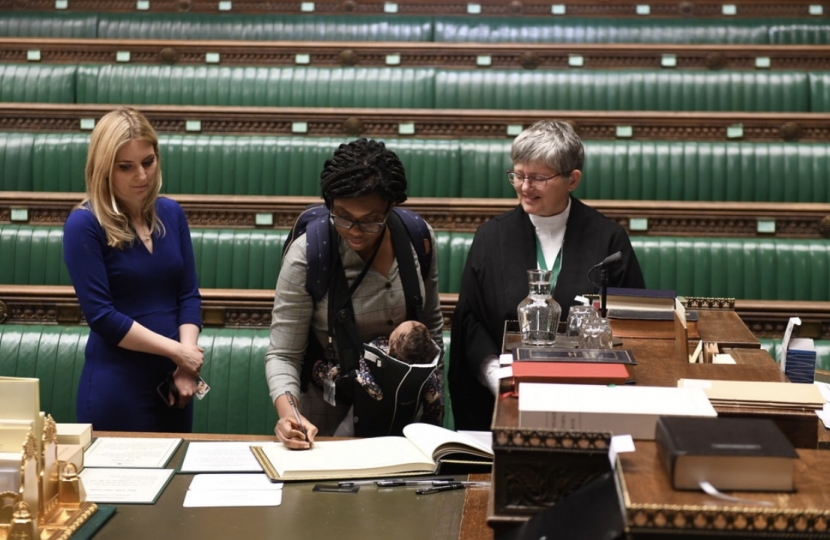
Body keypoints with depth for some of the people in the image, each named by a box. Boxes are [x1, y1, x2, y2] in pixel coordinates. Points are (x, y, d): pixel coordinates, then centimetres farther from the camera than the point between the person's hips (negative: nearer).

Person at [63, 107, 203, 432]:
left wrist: (186, 366, -9)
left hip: (171, 380, 5)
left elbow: (188, 294, 4)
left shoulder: (171, 213, 5)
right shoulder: (84, 224, -10)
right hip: (116, 385, -5)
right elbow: (100, 314, -14)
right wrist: (176, 351, -14)